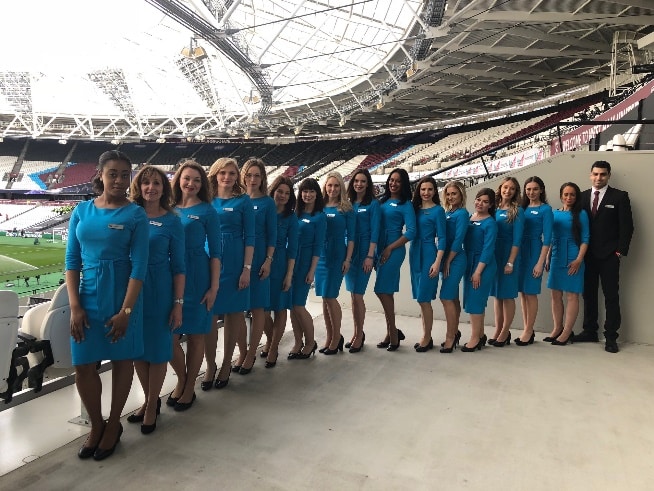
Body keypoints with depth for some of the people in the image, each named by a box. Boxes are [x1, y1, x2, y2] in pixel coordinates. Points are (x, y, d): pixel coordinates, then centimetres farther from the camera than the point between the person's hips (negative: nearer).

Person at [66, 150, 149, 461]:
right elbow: (72, 261, 3)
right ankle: (96, 425, 30)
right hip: (88, 296, 3)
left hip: (122, 296, -3)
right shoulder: (82, 211, 3)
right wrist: (75, 306, -4)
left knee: (122, 360, 10)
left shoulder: (136, 214, -7)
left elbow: (139, 266, -11)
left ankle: (113, 425, 30)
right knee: (83, 365, 7)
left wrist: (125, 311, -15)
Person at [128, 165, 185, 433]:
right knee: (136, 347, 13)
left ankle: (152, 406, 24)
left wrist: (178, 304, -7)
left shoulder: (172, 221, -5)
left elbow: (178, 265, -4)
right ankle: (149, 399, 33)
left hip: (159, 291, -3)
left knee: (157, 348, 6)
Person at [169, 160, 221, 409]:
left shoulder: (207, 211, -3)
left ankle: (189, 388, 23)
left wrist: (214, 287, -9)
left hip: (197, 278, -3)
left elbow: (215, 252, -4)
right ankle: (181, 380, 28)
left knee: (195, 335, 6)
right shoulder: (170, 209, 8)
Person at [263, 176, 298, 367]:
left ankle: (273, 349, 20)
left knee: (279, 308, 6)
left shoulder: (291, 218, 0)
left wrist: (289, 275, -6)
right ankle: (271, 340, 31)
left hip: (280, 265, -1)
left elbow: (292, 249, -2)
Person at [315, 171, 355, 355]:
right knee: (324, 298, 8)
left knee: (330, 296, -5)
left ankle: (337, 337, 12)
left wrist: (347, 259, -9)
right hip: (320, 255, 4)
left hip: (337, 256, -4)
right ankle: (329, 337, 20)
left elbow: (351, 236, -2)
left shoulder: (346, 209, -1)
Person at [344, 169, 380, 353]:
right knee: (352, 294, 10)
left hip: (364, 251, -5)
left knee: (357, 294, -5)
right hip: (349, 251, 5)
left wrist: (370, 256, -14)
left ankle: (360, 334, 10)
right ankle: (356, 333, 23)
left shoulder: (373, 204, -2)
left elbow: (374, 232, -8)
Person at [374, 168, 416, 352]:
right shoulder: (382, 201, 13)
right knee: (386, 291, 10)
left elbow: (411, 232, -10)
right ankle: (392, 332, 23)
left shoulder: (405, 205, -2)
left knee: (383, 290, -6)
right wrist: (376, 250, 0)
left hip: (393, 251, -6)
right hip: (380, 250, 6)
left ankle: (392, 334, 7)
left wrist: (389, 248, -11)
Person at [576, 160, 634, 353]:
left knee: (611, 296, 0)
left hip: (609, 256, -3)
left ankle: (611, 336, 6)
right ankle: (590, 331, 19)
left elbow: (627, 226, -3)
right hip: (587, 255, 3)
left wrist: (620, 251, -9)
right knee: (588, 294, 9)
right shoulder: (582, 196, 10)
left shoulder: (620, 196, 1)